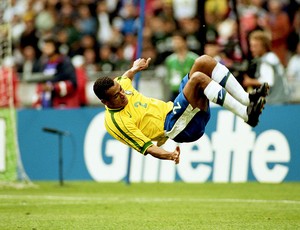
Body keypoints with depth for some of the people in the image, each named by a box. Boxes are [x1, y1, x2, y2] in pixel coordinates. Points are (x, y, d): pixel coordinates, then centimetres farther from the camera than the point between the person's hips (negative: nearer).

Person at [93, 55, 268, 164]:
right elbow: (147, 147, -20)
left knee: (204, 62, -9)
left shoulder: (121, 87, 8)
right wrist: (168, 155, -37)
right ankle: (246, 114, -31)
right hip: (175, 127, -10)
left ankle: (247, 99, -12)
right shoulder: (116, 122, -15)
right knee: (198, 78, -31)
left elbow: (126, 76, 37)